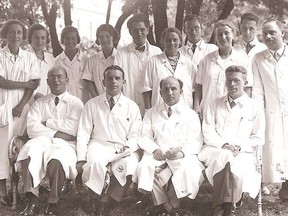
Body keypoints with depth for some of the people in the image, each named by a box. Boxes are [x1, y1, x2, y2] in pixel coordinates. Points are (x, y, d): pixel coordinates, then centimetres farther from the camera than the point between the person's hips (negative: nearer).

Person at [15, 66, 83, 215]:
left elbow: (73, 128, -5)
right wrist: (57, 133, -8)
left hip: (65, 144, -2)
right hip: (42, 141, 2)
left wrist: (47, 122, 0)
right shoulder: (39, 103, 19)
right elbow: (32, 128, 4)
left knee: (57, 160, -38)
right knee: (29, 152, -34)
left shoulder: (75, 103, 12)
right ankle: (32, 202, -34)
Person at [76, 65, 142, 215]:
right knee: (96, 162, -36)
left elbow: (135, 135, 7)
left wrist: (128, 149, -15)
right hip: (99, 145, 0)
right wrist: (81, 159, -8)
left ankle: (104, 202, -19)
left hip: (123, 149, 1)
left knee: (130, 166, -34)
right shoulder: (92, 104, 9)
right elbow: (83, 133, 4)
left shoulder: (132, 107, 9)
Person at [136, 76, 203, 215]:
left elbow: (196, 141, 1)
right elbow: (145, 137, 9)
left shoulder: (190, 114, 11)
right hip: (157, 155, 1)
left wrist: (182, 151, -21)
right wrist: (154, 149, -13)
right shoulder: (151, 113, 17)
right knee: (145, 166, -32)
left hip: (183, 156, -1)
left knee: (189, 169, -34)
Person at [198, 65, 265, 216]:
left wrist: (239, 147, -10)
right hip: (215, 150, 1)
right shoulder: (215, 104, 16)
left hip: (242, 153, 0)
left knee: (239, 167, -35)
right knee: (224, 158, -35)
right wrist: (223, 145, -11)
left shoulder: (254, 108, 10)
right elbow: (207, 131, 7)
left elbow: (258, 139, 7)